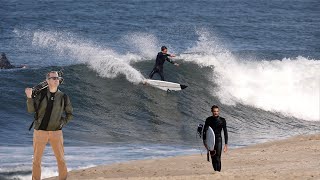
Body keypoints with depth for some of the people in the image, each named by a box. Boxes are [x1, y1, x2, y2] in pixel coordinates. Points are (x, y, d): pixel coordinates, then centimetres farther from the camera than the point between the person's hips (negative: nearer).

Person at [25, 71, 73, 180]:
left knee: (61, 160, 1)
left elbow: (69, 114, 11)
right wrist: (29, 97, -22)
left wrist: (62, 123, -2)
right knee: (36, 160, 4)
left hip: (56, 132, 0)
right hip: (40, 131, 0)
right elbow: (31, 110, -8)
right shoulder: (40, 94, -1)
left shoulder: (63, 97, 1)